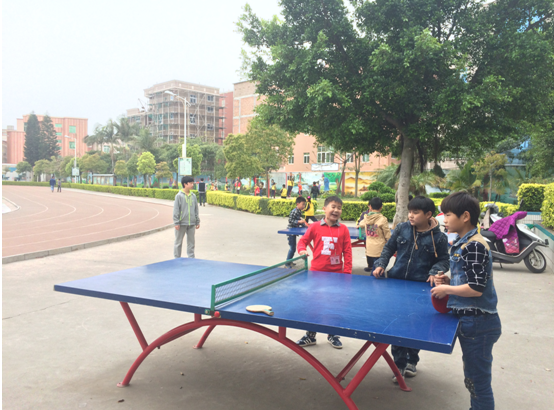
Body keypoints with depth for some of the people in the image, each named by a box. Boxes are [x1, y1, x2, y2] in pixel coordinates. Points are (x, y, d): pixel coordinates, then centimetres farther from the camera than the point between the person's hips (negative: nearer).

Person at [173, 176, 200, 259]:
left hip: (191, 223, 5)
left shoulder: (193, 196, 7)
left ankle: (191, 257, 21)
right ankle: (177, 258, 17)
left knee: (191, 242, 11)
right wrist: (176, 222, -12)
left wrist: (197, 221, 12)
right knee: (178, 242, 7)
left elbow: (196, 210, 13)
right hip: (182, 223, -4)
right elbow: (176, 210, -8)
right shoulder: (179, 196, -8)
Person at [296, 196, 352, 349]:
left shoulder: (343, 229, -2)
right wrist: (302, 249, -16)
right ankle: (310, 336, 27)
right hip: (316, 272, 0)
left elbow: (347, 252, -3)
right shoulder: (315, 227, -3)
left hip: (336, 273, 0)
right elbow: (303, 240, 6)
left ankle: (332, 335, 32)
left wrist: (347, 271, -7)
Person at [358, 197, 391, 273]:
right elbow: (387, 236, -7)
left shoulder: (366, 217, 1)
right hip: (379, 250, -5)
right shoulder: (382, 219, -13)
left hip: (369, 249, 5)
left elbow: (360, 224, 25)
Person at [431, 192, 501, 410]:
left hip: (478, 324, -10)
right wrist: (450, 281, 5)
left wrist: (447, 289, -12)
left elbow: (476, 288, -24)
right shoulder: (463, 244, 10)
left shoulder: (474, 246, -20)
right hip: (470, 321, 10)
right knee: (472, 379, 22)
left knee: (478, 383, 3)